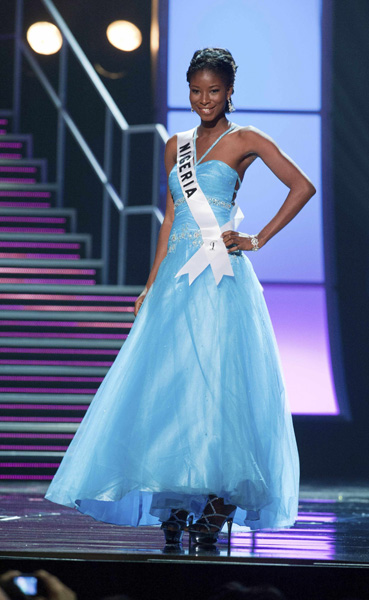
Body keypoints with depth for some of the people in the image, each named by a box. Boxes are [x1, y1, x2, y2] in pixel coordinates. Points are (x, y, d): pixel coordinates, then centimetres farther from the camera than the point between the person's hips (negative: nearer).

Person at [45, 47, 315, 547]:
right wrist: (151, 285, 13)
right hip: (177, 276, 5)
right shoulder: (177, 146, 17)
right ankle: (176, 506, 3)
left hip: (220, 278, -5)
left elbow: (303, 187, -5)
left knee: (216, 381, -9)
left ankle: (220, 500, -6)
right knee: (166, 384, -1)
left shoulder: (245, 141, 1)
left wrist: (258, 240, -7)